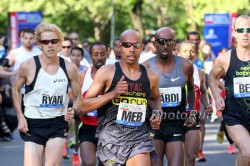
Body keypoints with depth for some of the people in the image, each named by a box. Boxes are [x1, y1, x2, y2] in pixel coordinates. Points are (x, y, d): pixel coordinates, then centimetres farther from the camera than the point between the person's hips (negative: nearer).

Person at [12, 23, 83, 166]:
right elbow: (16, 90, 9)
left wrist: (74, 111, -15)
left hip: (58, 124, 1)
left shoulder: (69, 68, -3)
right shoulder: (28, 66, -8)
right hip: (33, 124, -1)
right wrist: (20, 117, -1)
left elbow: (78, 97, 7)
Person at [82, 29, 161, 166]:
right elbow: (84, 106, -5)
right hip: (111, 136, -1)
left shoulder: (151, 77, 8)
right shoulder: (107, 72, -2)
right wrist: (112, 94, -16)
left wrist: (157, 112, 9)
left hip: (139, 139, 1)